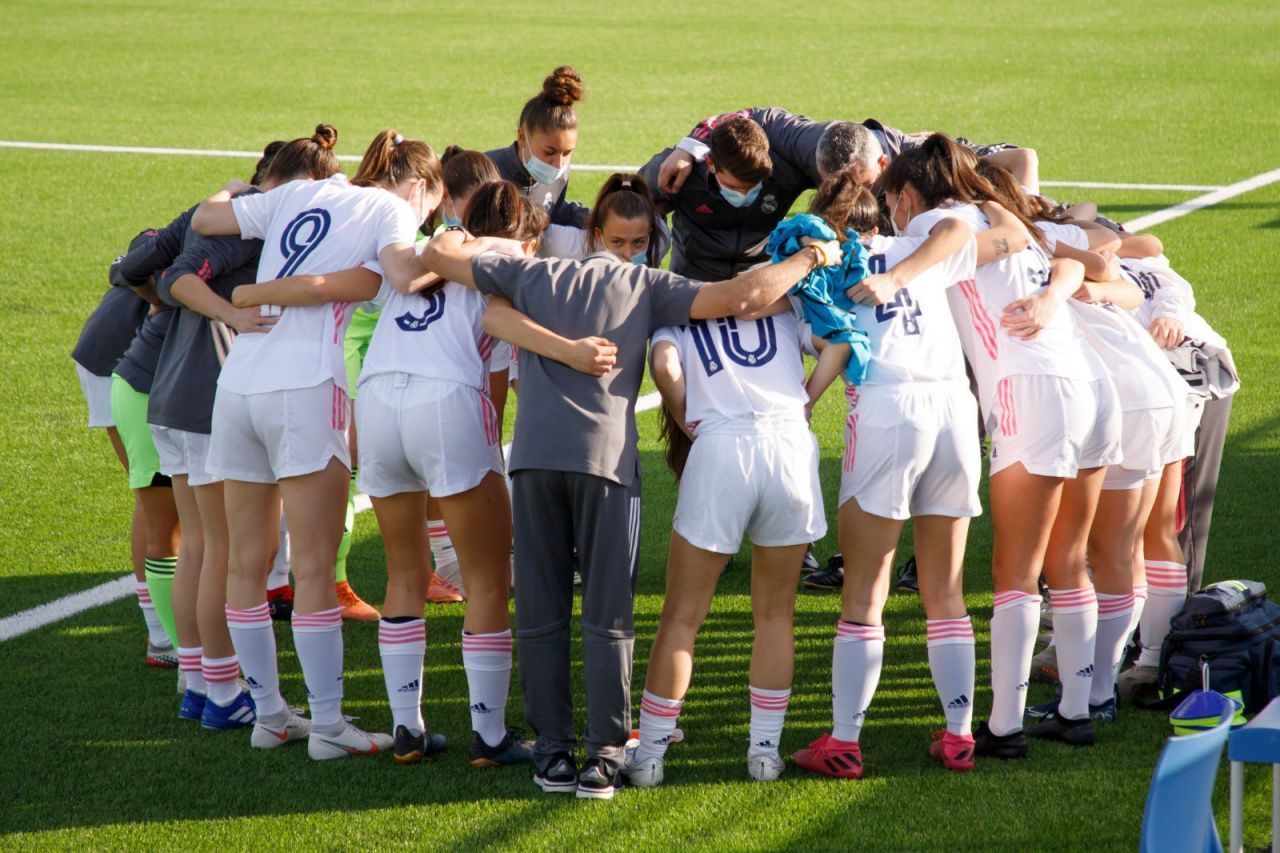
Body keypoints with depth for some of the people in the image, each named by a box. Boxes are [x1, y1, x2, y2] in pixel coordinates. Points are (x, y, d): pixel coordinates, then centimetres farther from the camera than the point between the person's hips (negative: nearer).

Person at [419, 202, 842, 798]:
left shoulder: (531, 273, 19)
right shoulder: (646, 286, 13)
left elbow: (438, 253, 25)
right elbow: (742, 297, 2)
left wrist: (485, 245, 45)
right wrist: (812, 258, 16)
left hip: (534, 454, 2)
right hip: (606, 457, -2)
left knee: (540, 613, 7)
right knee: (607, 617, 1)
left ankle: (553, 751, 7)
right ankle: (603, 755, -2)